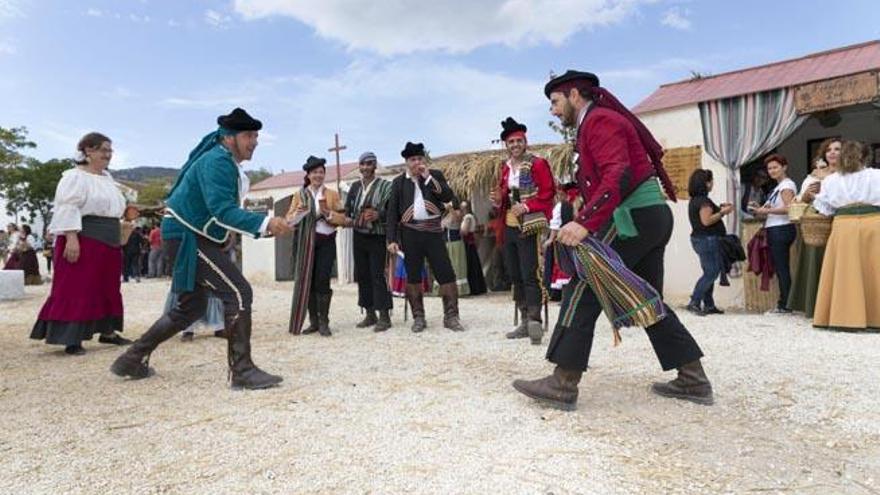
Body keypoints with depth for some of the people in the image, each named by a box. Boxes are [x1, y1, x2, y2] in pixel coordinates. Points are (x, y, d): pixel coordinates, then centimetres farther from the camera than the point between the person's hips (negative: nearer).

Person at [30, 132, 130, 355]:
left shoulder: (107, 177, 18)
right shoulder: (75, 177, -9)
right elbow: (67, 209, -17)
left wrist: (117, 239, 23)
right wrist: (72, 238, -26)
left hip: (108, 242, 9)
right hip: (83, 240, -9)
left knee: (108, 289, 13)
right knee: (76, 290, -6)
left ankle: (108, 332, 22)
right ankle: (72, 339, -1)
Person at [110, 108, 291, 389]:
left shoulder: (228, 163, 13)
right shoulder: (217, 161, -18)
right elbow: (222, 210, -31)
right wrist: (265, 224, -40)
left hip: (194, 238, 11)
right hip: (187, 237, -11)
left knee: (190, 309, 17)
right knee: (238, 293, -18)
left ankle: (133, 359, 28)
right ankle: (242, 371, -14)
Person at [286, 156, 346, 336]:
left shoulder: (332, 194, 8)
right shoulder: (299, 195, 11)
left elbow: (342, 219, 1)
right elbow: (289, 220, 6)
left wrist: (327, 212, -15)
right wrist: (298, 212, -13)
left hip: (325, 242, -2)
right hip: (304, 242, 2)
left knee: (322, 281, -10)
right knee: (306, 281, 2)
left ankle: (324, 322, -4)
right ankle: (313, 321, 11)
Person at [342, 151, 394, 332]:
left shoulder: (385, 185, -5)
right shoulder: (355, 187, 11)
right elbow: (347, 207, 18)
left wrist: (378, 215, -25)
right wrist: (347, 218, -2)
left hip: (377, 237, -6)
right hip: (359, 236, 6)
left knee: (378, 275, -8)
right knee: (362, 275, 9)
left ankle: (384, 316, -1)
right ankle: (370, 314, 20)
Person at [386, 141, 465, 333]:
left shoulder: (435, 175, 8)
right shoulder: (398, 182, 7)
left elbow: (449, 197, -7)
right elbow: (392, 212, 5)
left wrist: (428, 178, -9)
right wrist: (391, 239, -3)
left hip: (433, 231, 0)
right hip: (410, 233, 1)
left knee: (446, 273, -4)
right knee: (412, 276, 5)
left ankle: (451, 316, 5)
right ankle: (418, 318, 16)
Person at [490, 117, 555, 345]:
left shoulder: (537, 164, -5)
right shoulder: (505, 167, 14)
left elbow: (548, 193, -10)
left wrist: (526, 207, -20)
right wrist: (498, 201, 0)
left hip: (530, 227, -7)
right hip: (509, 228, 8)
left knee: (530, 275, -11)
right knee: (515, 276, 11)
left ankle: (535, 322, -5)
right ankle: (525, 321, 20)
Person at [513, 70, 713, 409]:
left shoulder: (600, 120, -7)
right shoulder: (596, 123, 25)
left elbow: (619, 175, -23)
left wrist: (584, 222, -32)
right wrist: (584, 221, 13)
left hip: (634, 216, -11)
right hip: (651, 216, 11)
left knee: (583, 292, -10)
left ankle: (563, 385, -7)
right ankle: (693, 381, 19)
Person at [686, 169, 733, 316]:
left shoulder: (695, 200, 14)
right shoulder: (703, 200, -15)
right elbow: (706, 221, -21)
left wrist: (719, 209, 13)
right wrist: (722, 212, -11)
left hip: (698, 239, 10)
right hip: (708, 240, -10)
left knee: (710, 273, 13)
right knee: (711, 272, -7)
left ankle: (709, 305, 15)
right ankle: (694, 302, -10)